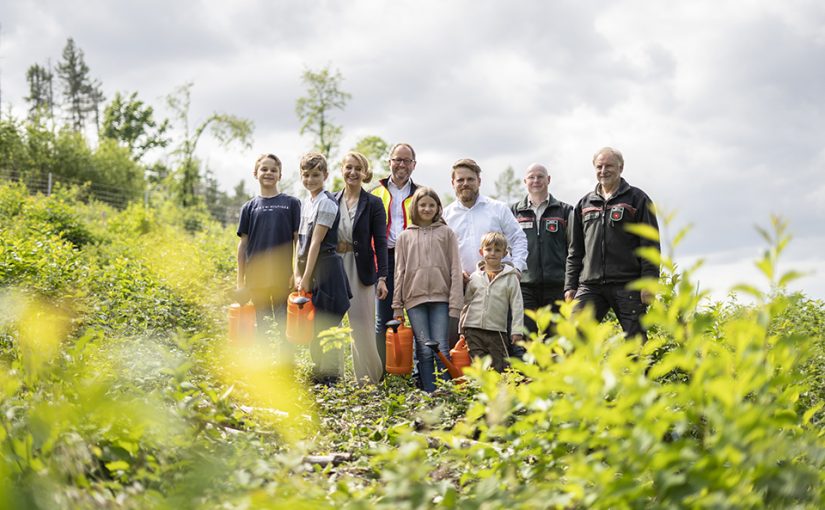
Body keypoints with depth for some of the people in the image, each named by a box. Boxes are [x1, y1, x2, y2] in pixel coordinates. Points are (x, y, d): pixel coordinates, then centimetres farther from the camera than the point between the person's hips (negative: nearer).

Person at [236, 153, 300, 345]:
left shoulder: (291, 203, 4)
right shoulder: (249, 207, 8)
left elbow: (298, 239, 3)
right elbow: (243, 244, 8)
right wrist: (240, 281, 5)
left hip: (282, 277, -1)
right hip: (256, 277, 2)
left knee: (284, 325, 3)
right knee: (260, 327, 8)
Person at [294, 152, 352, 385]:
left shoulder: (327, 203, -10)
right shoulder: (305, 203, 15)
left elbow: (316, 243, -14)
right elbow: (300, 242, 12)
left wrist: (306, 278, -14)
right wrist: (297, 275, 2)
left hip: (326, 269, -8)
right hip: (308, 270, 8)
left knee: (326, 327, -6)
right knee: (313, 328, 13)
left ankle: (330, 380, 0)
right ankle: (318, 377, 22)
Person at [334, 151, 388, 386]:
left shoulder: (373, 204, -1)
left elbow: (380, 242, -4)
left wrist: (382, 277, -11)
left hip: (361, 269, -3)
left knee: (362, 326, -1)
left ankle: (369, 380, 10)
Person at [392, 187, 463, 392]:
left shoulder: (446, 233, 9)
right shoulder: (405, 236, 13)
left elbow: (455, 269, 5)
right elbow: (399, 272, 12)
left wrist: (455, 303, -4)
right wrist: (397, 305, 5)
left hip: (440, 298, -1)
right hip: (415, 298, 1)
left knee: (441, 348, -6)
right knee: (424, 349, -3)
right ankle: (429, 394, 1)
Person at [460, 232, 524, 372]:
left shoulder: (510, 278, 2)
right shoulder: (474, 277, 8)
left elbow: (517, 305, 1)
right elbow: (466, 303, 14)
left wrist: (517, 330, -5)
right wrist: (462, 328, 12)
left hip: (497, 330, -1)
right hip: (473, 330, 2)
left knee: (499, 368, 1)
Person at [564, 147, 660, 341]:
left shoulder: (637, 199, 5)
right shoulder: (584, 204, 18)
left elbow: (650, 244, 0)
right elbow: (575, 250, 20)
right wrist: (570, 285, 12)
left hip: (627, 285, -3)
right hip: (590, 286, 4)